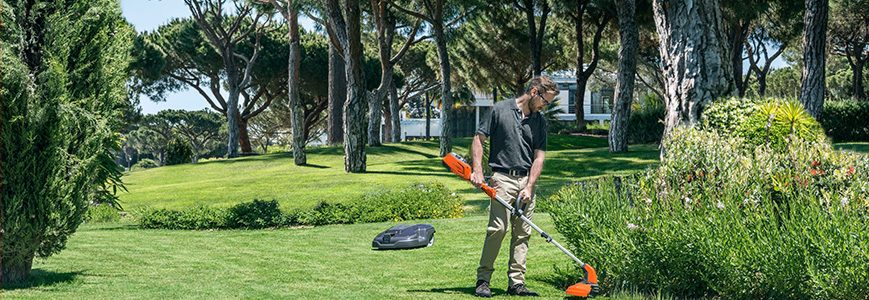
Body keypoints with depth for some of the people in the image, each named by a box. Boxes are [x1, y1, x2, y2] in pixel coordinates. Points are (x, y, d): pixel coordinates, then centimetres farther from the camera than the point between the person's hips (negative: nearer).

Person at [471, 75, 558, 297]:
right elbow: (478, 139, 1)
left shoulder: (539, 121, 10)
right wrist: (477, 171, -9)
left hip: (526, 180, 5)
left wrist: (529, 187, -3)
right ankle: (483, 279, -4)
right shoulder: (500, 110, -2)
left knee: (523, 232, 3)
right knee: (498, 228, -13)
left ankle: (516, 283, 8)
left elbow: (539, 156, 7)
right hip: (502, 178, -5)